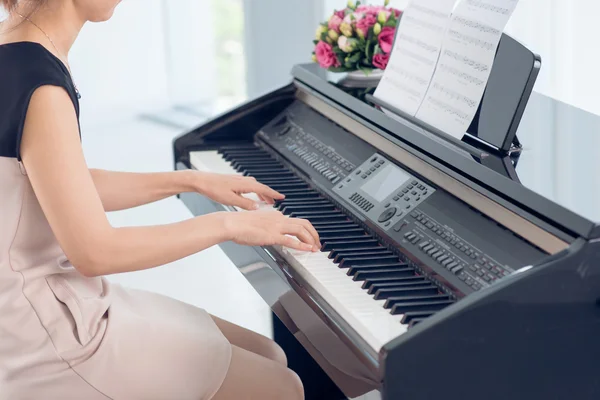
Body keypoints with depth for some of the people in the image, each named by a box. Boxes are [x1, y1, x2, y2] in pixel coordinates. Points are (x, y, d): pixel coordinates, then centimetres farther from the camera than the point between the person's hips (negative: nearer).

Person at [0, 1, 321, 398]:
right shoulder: (39, 84, -24)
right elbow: (95, 252, -25)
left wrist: (189, 181, 15)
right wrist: (225, 224, -15)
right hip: (45, 336, -10)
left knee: (269, 357, 14)